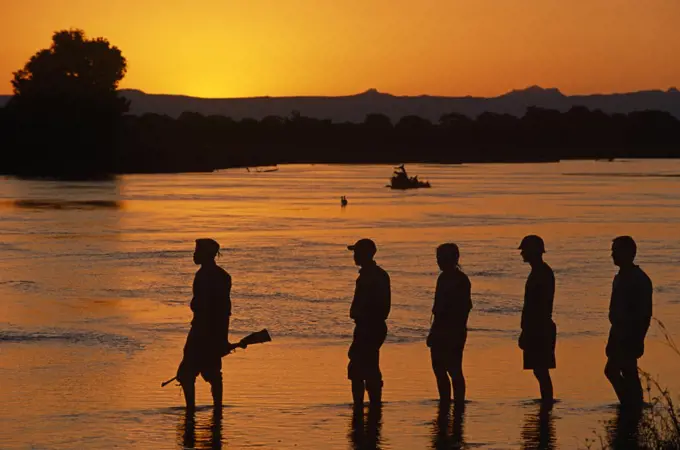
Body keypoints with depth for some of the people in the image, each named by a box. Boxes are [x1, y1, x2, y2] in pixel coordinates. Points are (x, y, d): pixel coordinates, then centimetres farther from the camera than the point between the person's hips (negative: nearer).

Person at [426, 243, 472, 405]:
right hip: (440, 331, 9)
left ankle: (459, 404, -4)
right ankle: (445, 404, 17)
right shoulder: (444, 277, 14)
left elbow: (465, 307, -14)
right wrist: (433, 332, 17)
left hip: (453, 333, -9)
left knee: (454, 370, -7)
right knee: (439, 370, 10)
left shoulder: (460, 280, -11)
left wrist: (459, 331, -17)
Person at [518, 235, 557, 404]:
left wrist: (526, 332, -21)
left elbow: (541, 306, -20)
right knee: (541, 372, 10)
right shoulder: (539, 272, 17)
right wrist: (526, 332, 21)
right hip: (539, 331, 10)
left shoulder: (541, 273, -14)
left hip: (539, 331, -10)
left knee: (541, 371, -9)